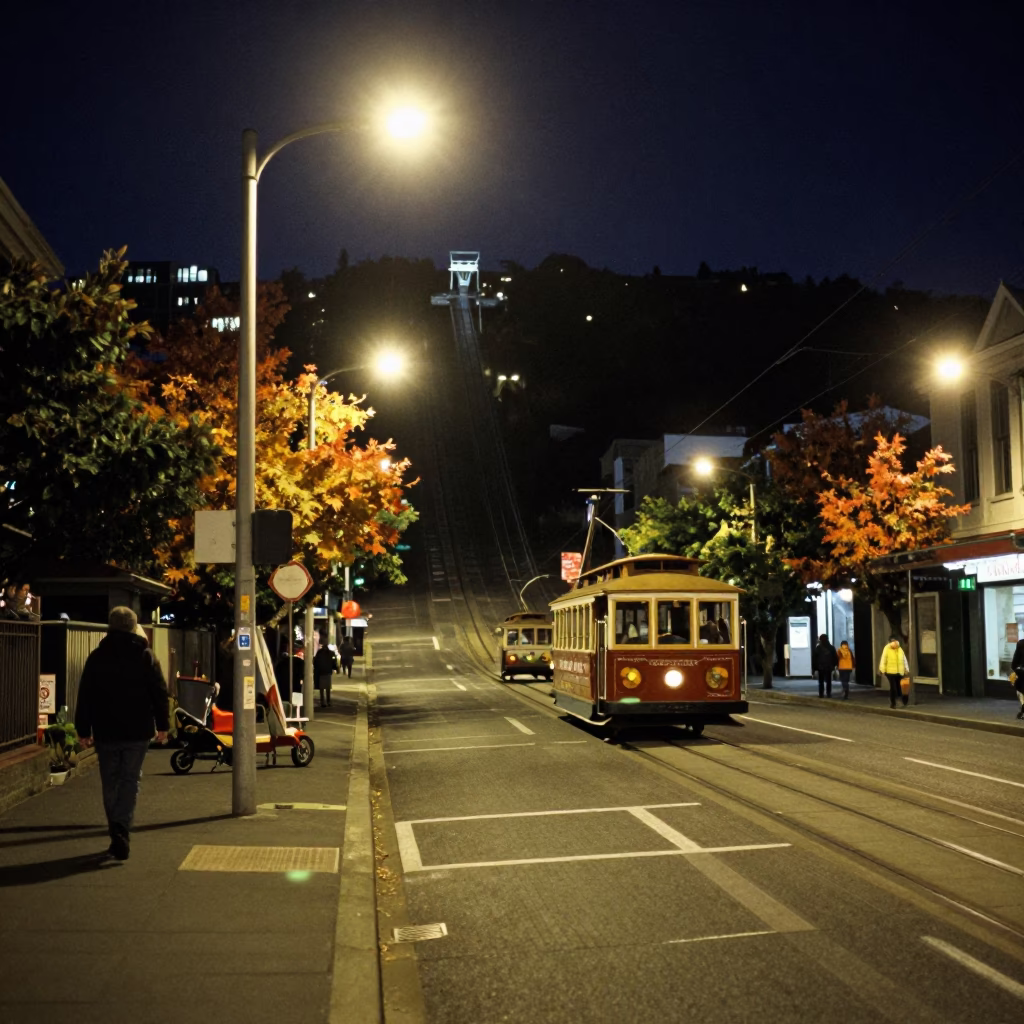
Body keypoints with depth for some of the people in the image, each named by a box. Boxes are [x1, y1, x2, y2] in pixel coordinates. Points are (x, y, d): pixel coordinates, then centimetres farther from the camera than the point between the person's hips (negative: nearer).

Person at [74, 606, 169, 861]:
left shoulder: (97, 657, 2)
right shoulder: (145, 656, -1)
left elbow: (85, 696, 2)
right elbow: (160, 693, -1)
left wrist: (83, 730, 8)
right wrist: (162, 725, 7)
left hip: (106, 732, 1)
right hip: (138, 731, -1)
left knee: (110, 783, 12)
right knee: (130, 780, 2)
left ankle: (117, 833, 16)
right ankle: (121, 828, -18)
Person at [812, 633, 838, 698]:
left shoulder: (818, 648, -5)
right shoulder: (831, 648, 3)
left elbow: (814, 658, -4)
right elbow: (835, 658, 5)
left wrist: (814, 667, 2)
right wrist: (834, 665, 12)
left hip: (820, 667, -2)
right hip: (829, 667, 2)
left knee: (821, 681, 2)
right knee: (828, 681, 7)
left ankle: (821, 694, -3)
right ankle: (828, 693, 3)